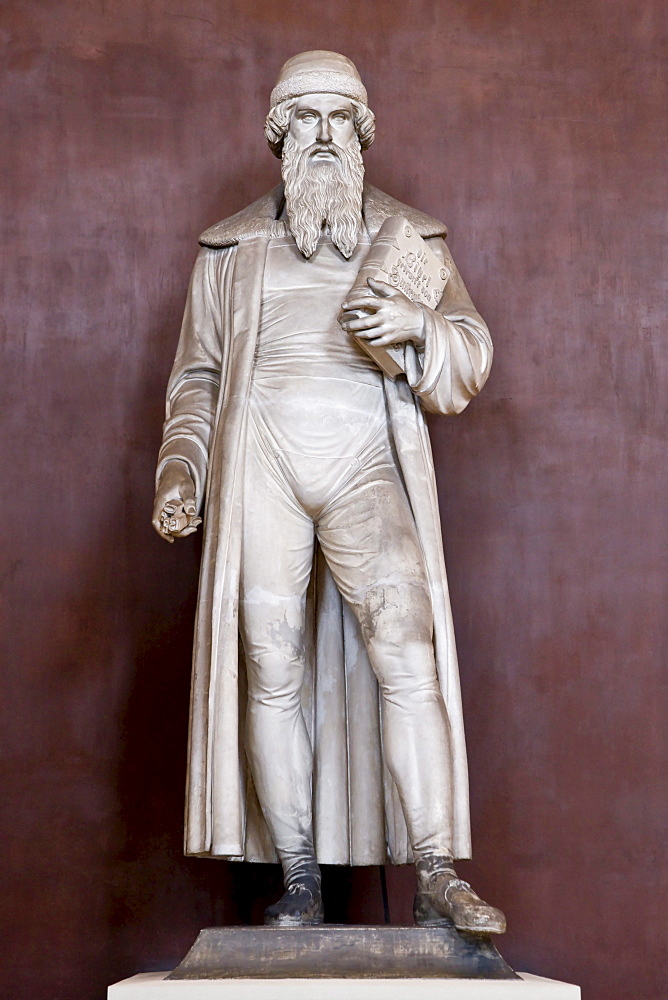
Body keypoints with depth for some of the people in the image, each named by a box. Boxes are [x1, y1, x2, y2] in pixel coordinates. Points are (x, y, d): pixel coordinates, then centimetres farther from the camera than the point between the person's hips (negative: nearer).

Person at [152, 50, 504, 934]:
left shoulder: (411, 239, 16)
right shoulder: (231, 249, 18)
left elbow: (471, 359, 12)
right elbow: (198, 374, 19)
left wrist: (419, 326, -10)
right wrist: (180, 467, 4)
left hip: (366, 469, -1)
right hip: (261, 470, 1)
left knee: (407, 653, -18)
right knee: (271, 671, -4)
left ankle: (435, 878, -15)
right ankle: (300, 888, 3)